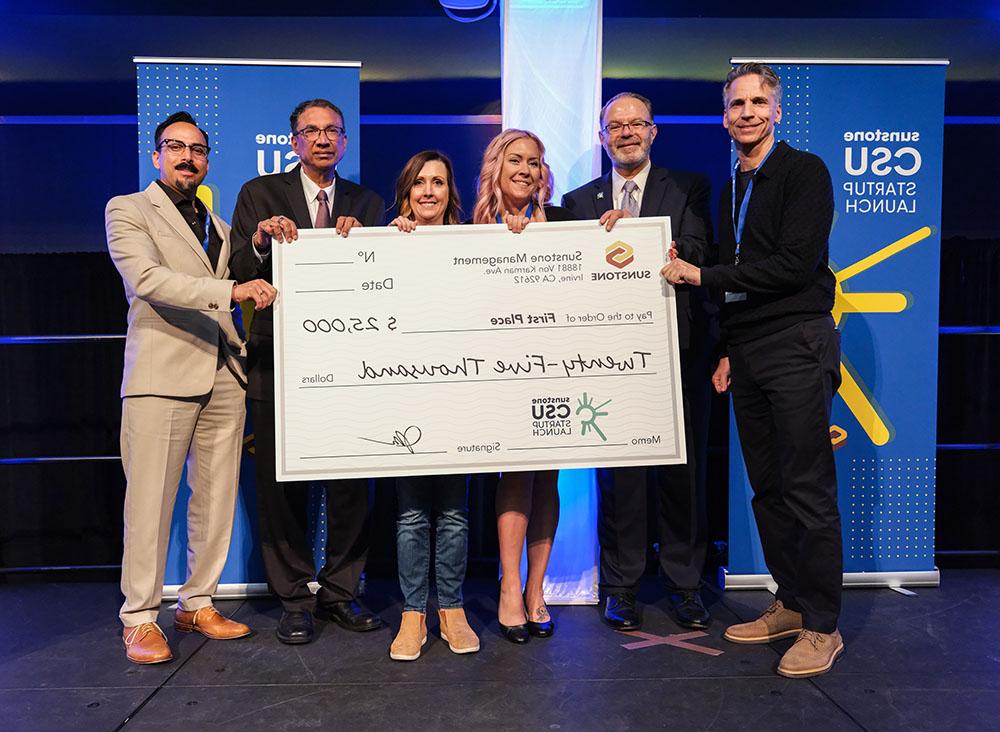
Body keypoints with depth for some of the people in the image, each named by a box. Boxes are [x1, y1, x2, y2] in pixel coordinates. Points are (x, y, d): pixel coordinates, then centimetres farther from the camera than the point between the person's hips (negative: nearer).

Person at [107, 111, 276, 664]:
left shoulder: (217, 226, 23)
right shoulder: (127, 210, 6)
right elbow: (147, 279, -12)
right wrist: (233, 290, -20)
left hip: (223, 376, 6)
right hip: (162, 373, -5)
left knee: (217, 499, 6)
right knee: (150, 500, -3)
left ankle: (197, 603, 19)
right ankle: (139, 617, 10)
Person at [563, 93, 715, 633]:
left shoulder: (688, 189, 9)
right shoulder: (579, 201, 13)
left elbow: (697, 254, -7)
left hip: (678, 349, 0)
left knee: (683, 470, 6)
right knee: (617, 471, 5)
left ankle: (683, 583, 22)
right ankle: (620, 585, 19)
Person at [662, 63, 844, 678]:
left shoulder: (805, 172, -4)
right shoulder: (732, 189, 19)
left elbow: (795, 264, -16)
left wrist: (702, 275, -12)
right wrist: (729, 350, 13)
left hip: (797, 346, -7)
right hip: (748, 352, 8)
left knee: (808, 490, -5)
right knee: (768, 488, 11)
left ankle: (822, 627, 7)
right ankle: (791, 604, 24)